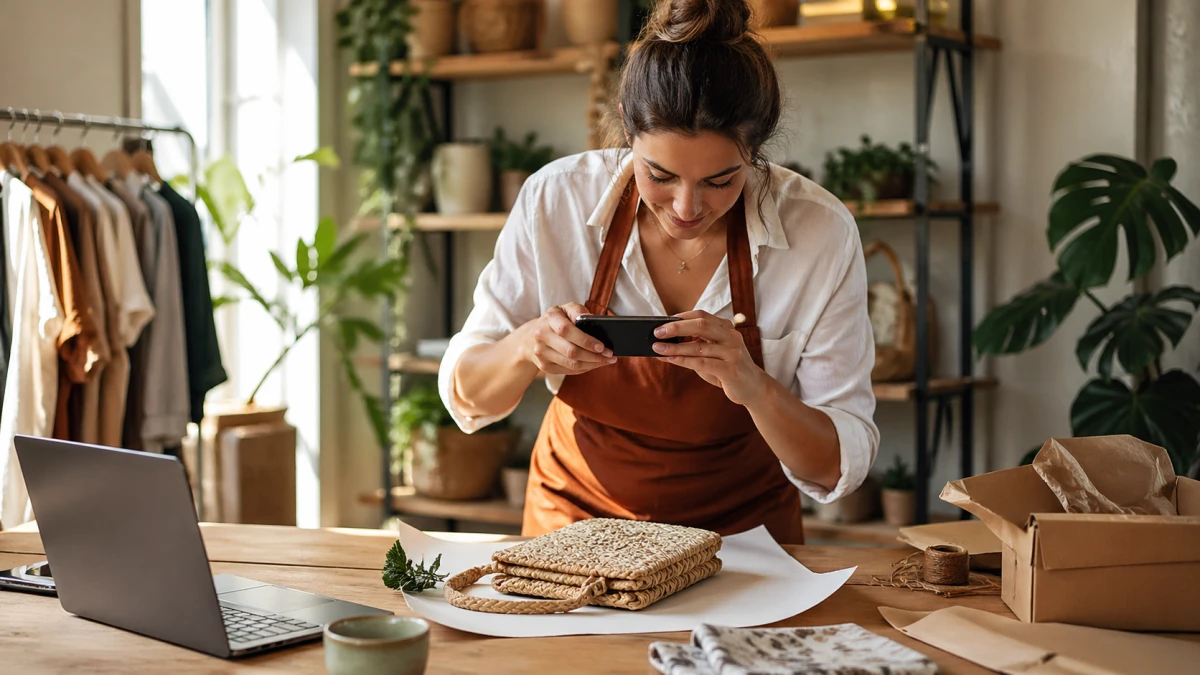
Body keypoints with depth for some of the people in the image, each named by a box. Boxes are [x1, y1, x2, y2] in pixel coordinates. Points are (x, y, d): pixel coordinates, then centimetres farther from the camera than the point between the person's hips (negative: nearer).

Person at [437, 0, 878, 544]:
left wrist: (753, 387, -32)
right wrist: (528, 346, -27)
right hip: (575, 521, 0)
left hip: (741, 535, 1)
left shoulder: (820, 233, -18)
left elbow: (839, 470, -13)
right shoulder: (554, 200, -16)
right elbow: (465, 397, -6)